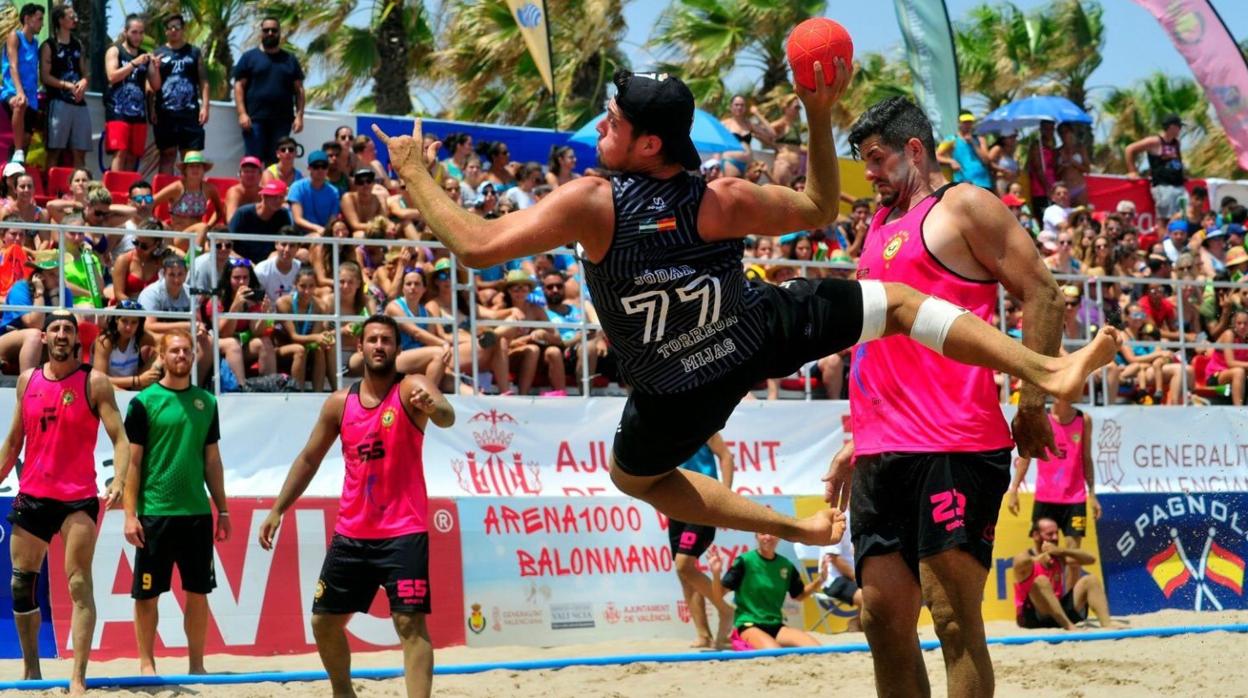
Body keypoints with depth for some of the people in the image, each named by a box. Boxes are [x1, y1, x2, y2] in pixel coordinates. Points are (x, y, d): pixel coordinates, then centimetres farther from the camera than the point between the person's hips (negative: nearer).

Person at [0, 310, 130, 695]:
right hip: (31, 495, 5)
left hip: (78, 498, -5)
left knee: (79, 585, -11)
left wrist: (118, 481, -27)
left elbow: (119, 438, -11)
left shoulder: (94, 383, -5)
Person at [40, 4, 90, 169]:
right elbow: (44, 77, -6)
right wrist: (69, 85, -15)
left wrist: (83, 82, -3)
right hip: (59, 102, -6)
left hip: (79, 103, 6)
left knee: (79, 152, 2)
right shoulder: (49, 46, 0)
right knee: (55, 150, -9)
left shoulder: (78, 45, 17)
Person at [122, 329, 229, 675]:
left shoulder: (206, 402, 10)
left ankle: (196, 665, 14)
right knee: (147, 593, 2)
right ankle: (146, 664, 13)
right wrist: (130, 514, -9)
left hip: (197, 513, 4)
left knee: (198, 591, 6)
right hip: (154, 513, -4)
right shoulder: (144, 402, -3)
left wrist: (222, 510, 11)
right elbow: (132, 461, -4)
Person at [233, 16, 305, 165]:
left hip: (282, 120, 2)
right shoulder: (249, 58, 7)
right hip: (255, 119, -2)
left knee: (277, 163, 3)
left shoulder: (290, 60, 14)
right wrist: (242, 113, -9)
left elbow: (298, 89, 12)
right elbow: (239, 86, 1)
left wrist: (299, 116, 1)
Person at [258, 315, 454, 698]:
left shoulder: (411, 389, -9)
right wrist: (277, 510, 10)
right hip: (351, 533, 5)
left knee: (411, 623, -14)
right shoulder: (340, 403, 5)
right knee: (324, 621, 12)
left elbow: (447, 417, -30)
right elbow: (308, 459, 14)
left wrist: (434, 407, -54)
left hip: (403, 533, -5)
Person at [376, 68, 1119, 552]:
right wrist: (821, 118, -10)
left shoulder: (589, 204, -28)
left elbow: (477, 245, -28)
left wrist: (415, 173, -15)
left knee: (631, 474, 29)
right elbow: (821, 211, -5)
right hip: (763, 337, 1)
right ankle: (1050, 370, 2)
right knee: (896, 300, 13)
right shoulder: (723, 201, -21)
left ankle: (794, 527, 25)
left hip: (679, 396, -1)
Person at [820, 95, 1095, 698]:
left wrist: (1032, 404, -12)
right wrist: (857, 441, 23)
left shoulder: (963, 207, -1)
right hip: (883, 453, 8)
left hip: (953, 449, -8)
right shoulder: (882, 224, 22)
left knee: (954, 617, -8)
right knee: (883, 614, 6)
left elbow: (1042, 295, -7)